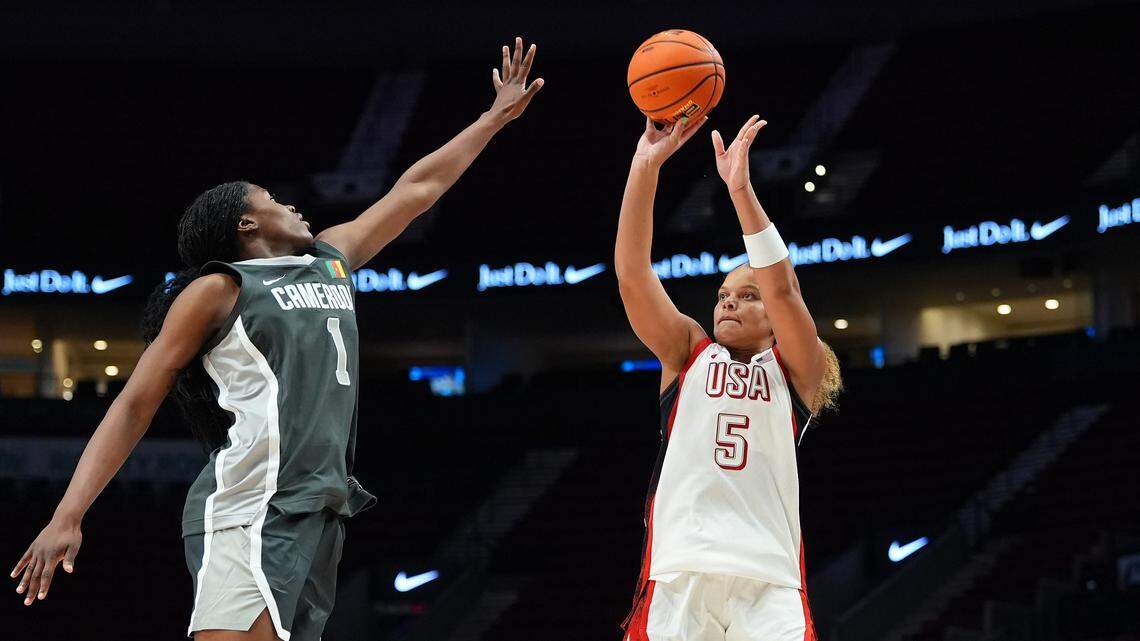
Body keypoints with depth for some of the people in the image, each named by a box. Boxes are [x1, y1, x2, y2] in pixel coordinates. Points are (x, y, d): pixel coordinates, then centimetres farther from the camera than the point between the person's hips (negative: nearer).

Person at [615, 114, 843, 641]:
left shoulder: (794, 370, 13)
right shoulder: (688, 354, 18)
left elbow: (781, 287, -5)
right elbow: (632, 274, 5)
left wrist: (741, 189, -13)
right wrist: (645, 167, -4)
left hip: (768, 581, -1)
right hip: (680, 574, 1)